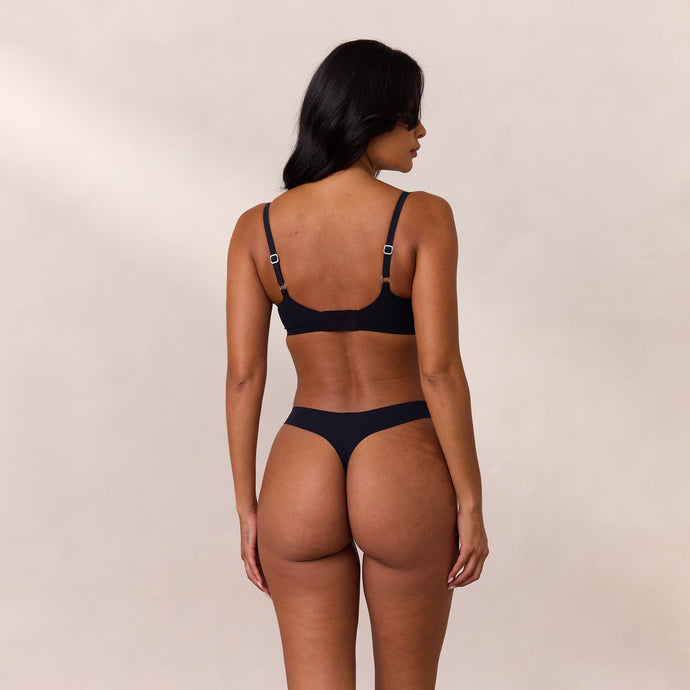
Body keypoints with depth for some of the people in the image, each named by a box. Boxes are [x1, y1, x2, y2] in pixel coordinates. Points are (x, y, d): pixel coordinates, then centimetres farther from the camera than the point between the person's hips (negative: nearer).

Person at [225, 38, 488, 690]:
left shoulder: (257, 228, -1)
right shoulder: (423, 218, -10)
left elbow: (243, 375, -2)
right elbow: (439, 370, -14)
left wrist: (248, 511, 5)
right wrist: (471, 503, -5)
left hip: (300, 480, 2)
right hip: (404, 478, -2)